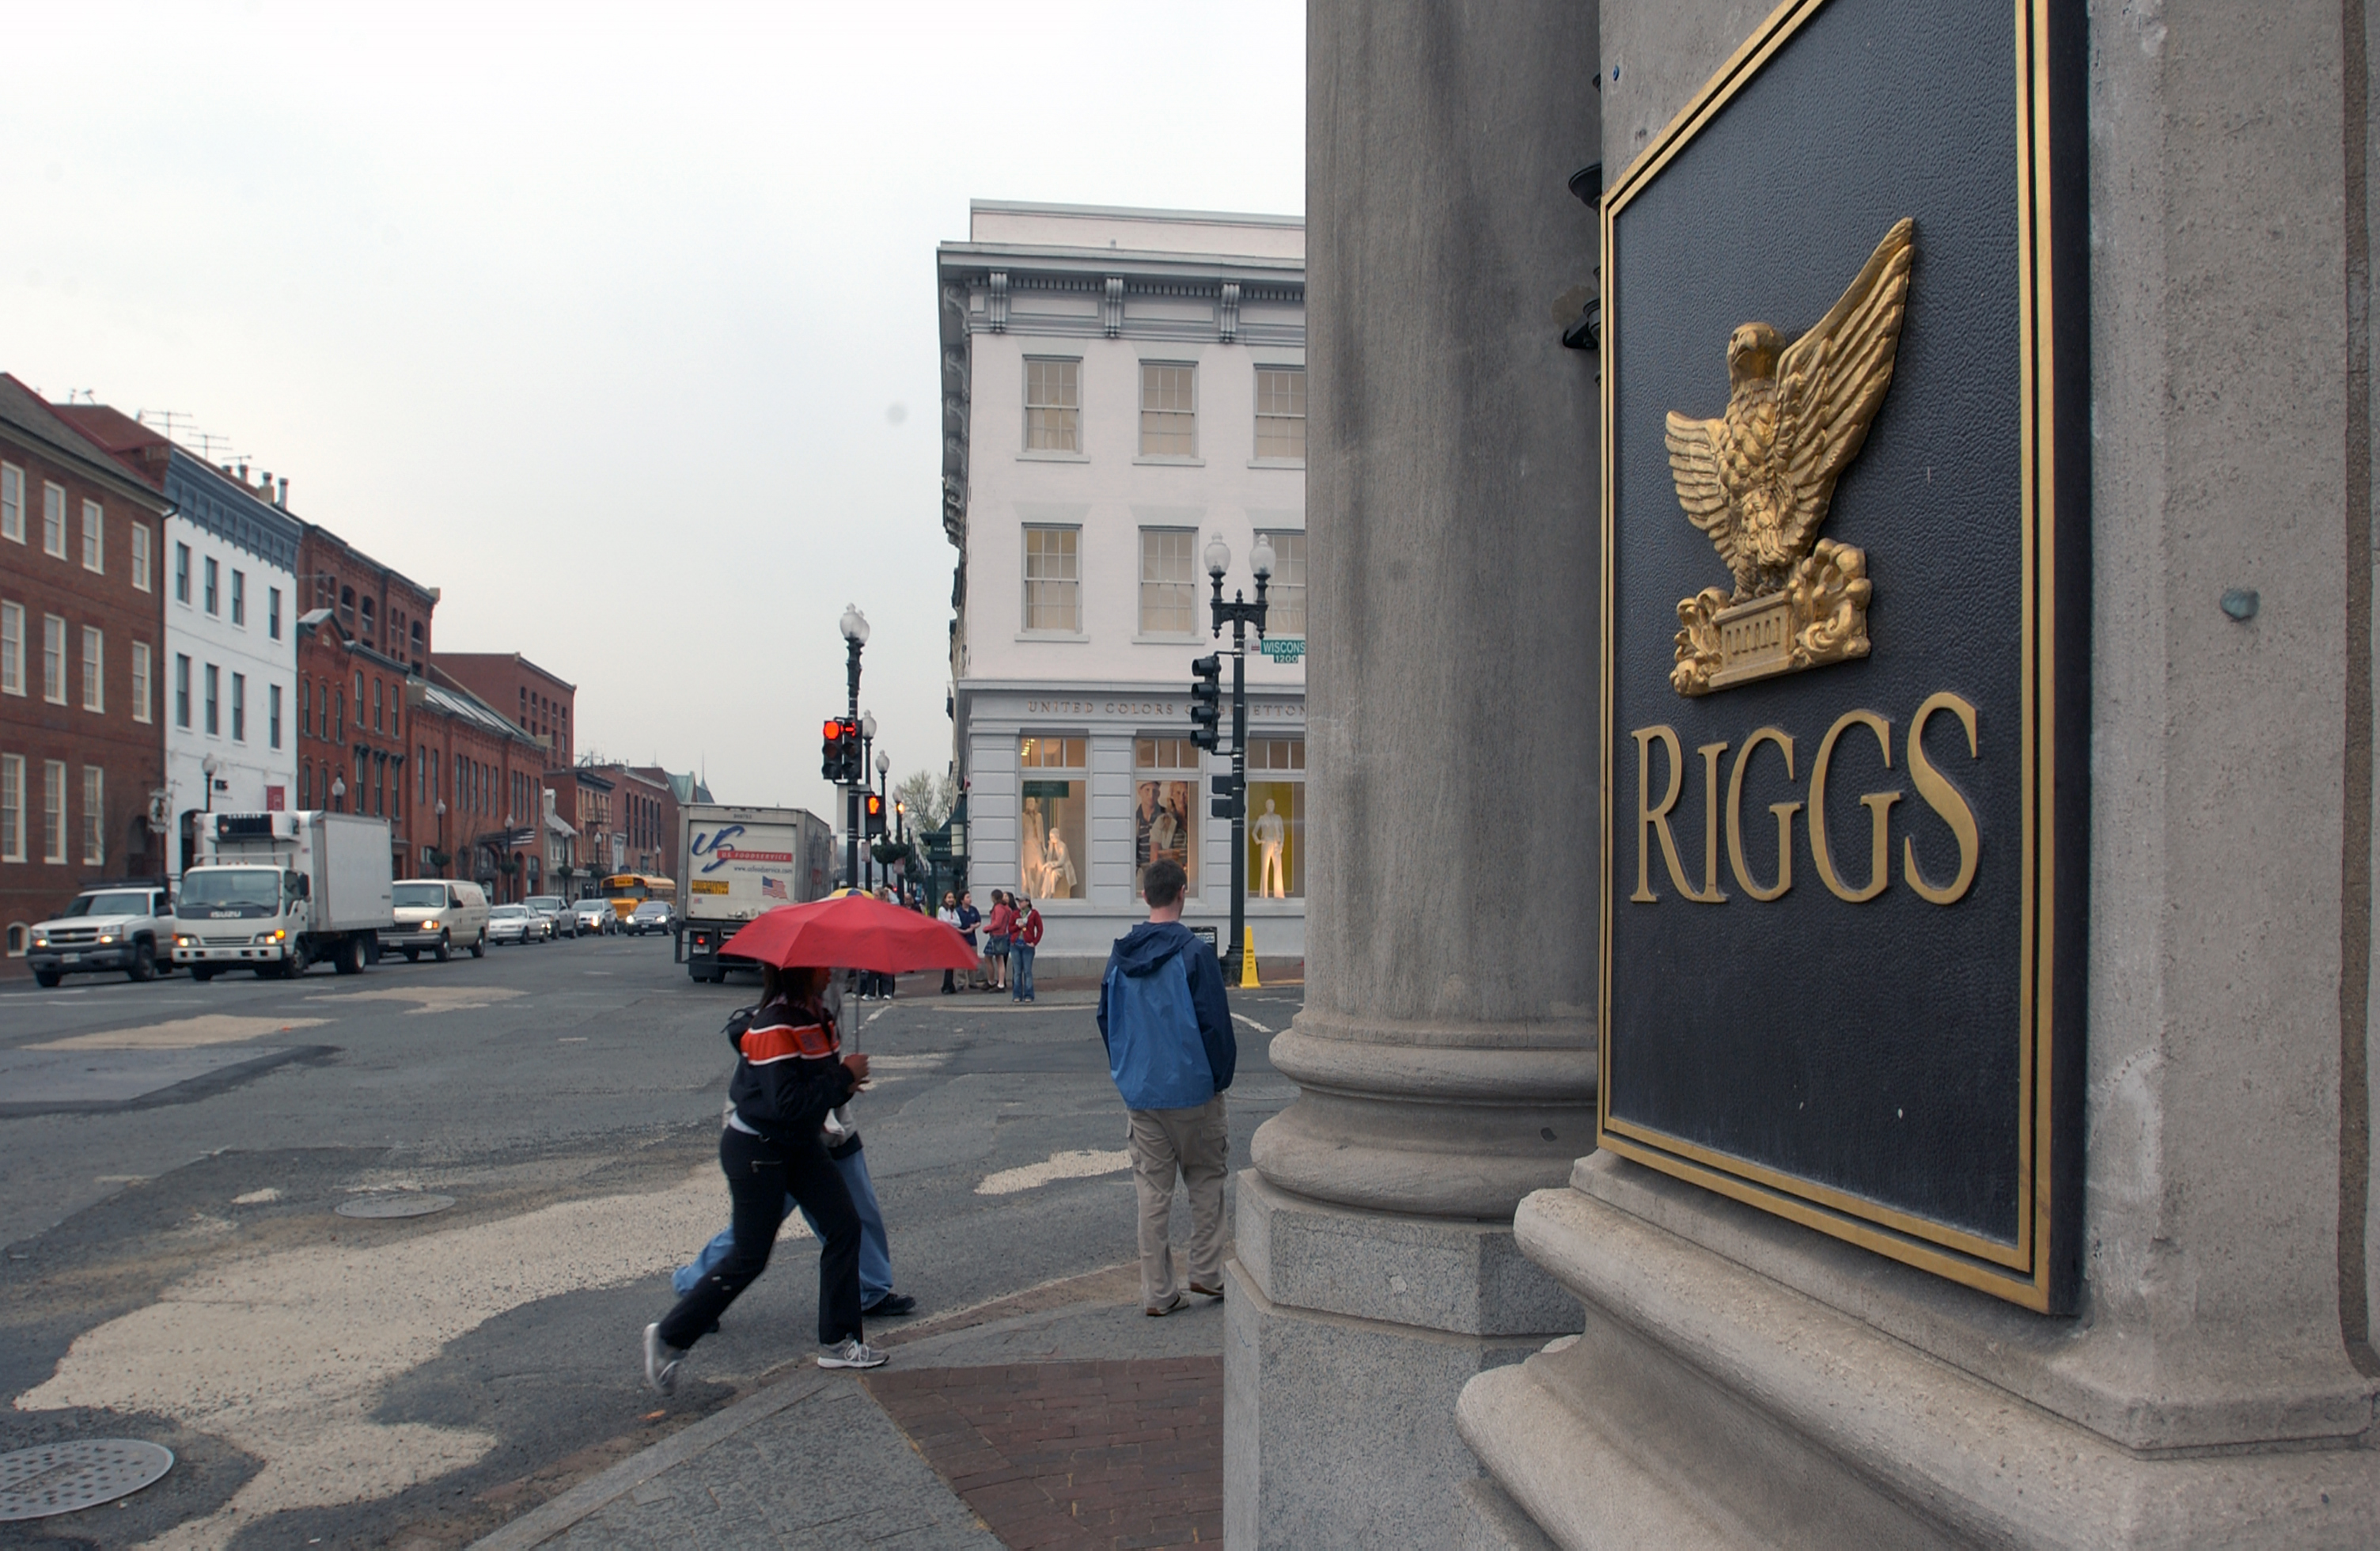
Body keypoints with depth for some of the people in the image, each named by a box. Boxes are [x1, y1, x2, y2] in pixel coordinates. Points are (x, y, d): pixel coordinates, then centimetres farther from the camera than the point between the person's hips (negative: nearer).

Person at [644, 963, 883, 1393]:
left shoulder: (815, 1014, 3)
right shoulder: (774, 1027, -26)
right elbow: (787, 1102, -32)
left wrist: (843, 1083, -7)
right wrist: (845, 1076, -24)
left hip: (800, 1144, 9)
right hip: (756, 1151, -9)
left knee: (844, 1227, 5)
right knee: (749, 1259, 0)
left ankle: (838, 1341, 15)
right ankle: (669, 1337, 18)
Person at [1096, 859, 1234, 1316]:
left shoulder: (1120, 954, 3)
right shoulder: (1192, 952, -14)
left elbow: (1106, 1018, 11)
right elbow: (1215, 1021, -13)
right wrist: (1219, 1076, 0)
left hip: (1139, 1092, 4)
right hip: (1192, 1090, -4)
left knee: (1152, 1191, 8)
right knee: (1206, 1179, 14)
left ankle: (1156, 1292, 12)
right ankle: (1206, 1273, 18)